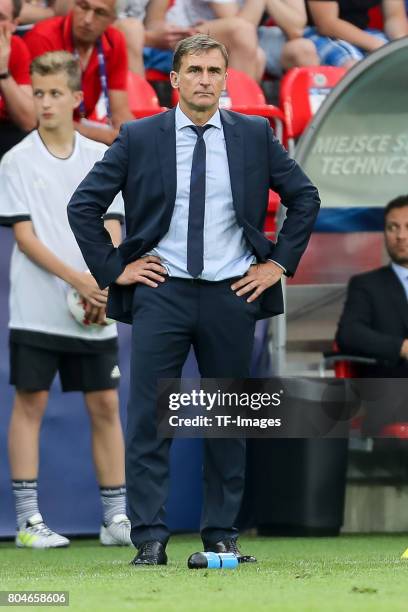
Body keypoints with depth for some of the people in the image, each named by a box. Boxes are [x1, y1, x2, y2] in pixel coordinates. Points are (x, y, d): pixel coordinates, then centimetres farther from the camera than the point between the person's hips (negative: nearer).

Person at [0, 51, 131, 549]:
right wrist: (77, 280, -17)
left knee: (105, 405, 4)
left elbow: (111, 231, 5)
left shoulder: (100, 159, 7)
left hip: (95, 314, 3)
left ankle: (115, 517, 11)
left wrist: (105, 289, -12)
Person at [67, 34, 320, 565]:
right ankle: (150, 540, -5)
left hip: (232, 295, 2)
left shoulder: (255, 135, 4)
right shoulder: (139, 138, 0)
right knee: (149, 421, -7)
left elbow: (305, 198, 12)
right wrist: (113, 269, -1)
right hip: (161, 292, -1)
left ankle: (221, 536, 14)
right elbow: (83, 205, 4)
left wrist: (279, 264, 5)